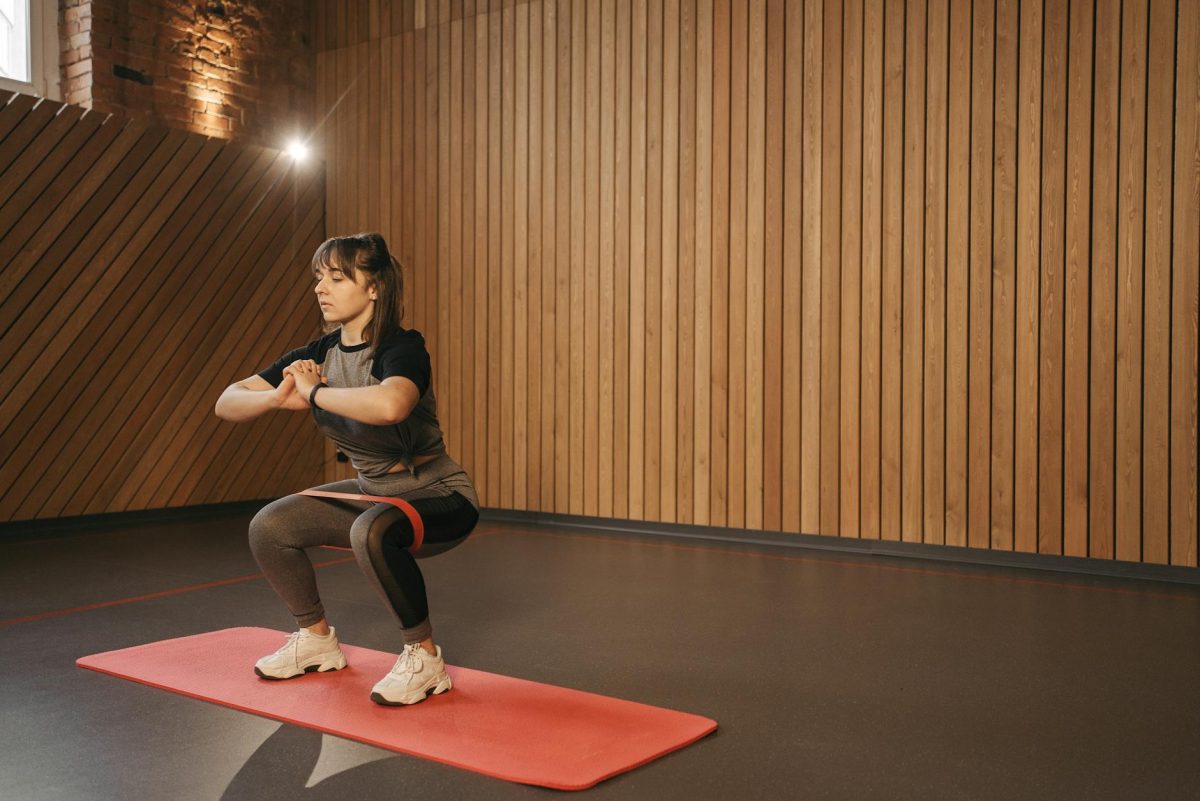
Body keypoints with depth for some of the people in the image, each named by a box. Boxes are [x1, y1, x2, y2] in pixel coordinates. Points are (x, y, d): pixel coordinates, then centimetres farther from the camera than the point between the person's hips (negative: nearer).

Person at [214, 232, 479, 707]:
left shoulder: (402, 349, -23)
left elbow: (389, 405, -49)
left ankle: (424, 658, -15)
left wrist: (313, 392, -32)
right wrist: (280, 397, -24)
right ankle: (317, 640, 20)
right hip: (371, 491, 8)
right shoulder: (318, 354, -2)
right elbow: (227, 404, -2)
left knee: (370, 532, -36)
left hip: (437, 496, -7)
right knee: (269, 526, -1)